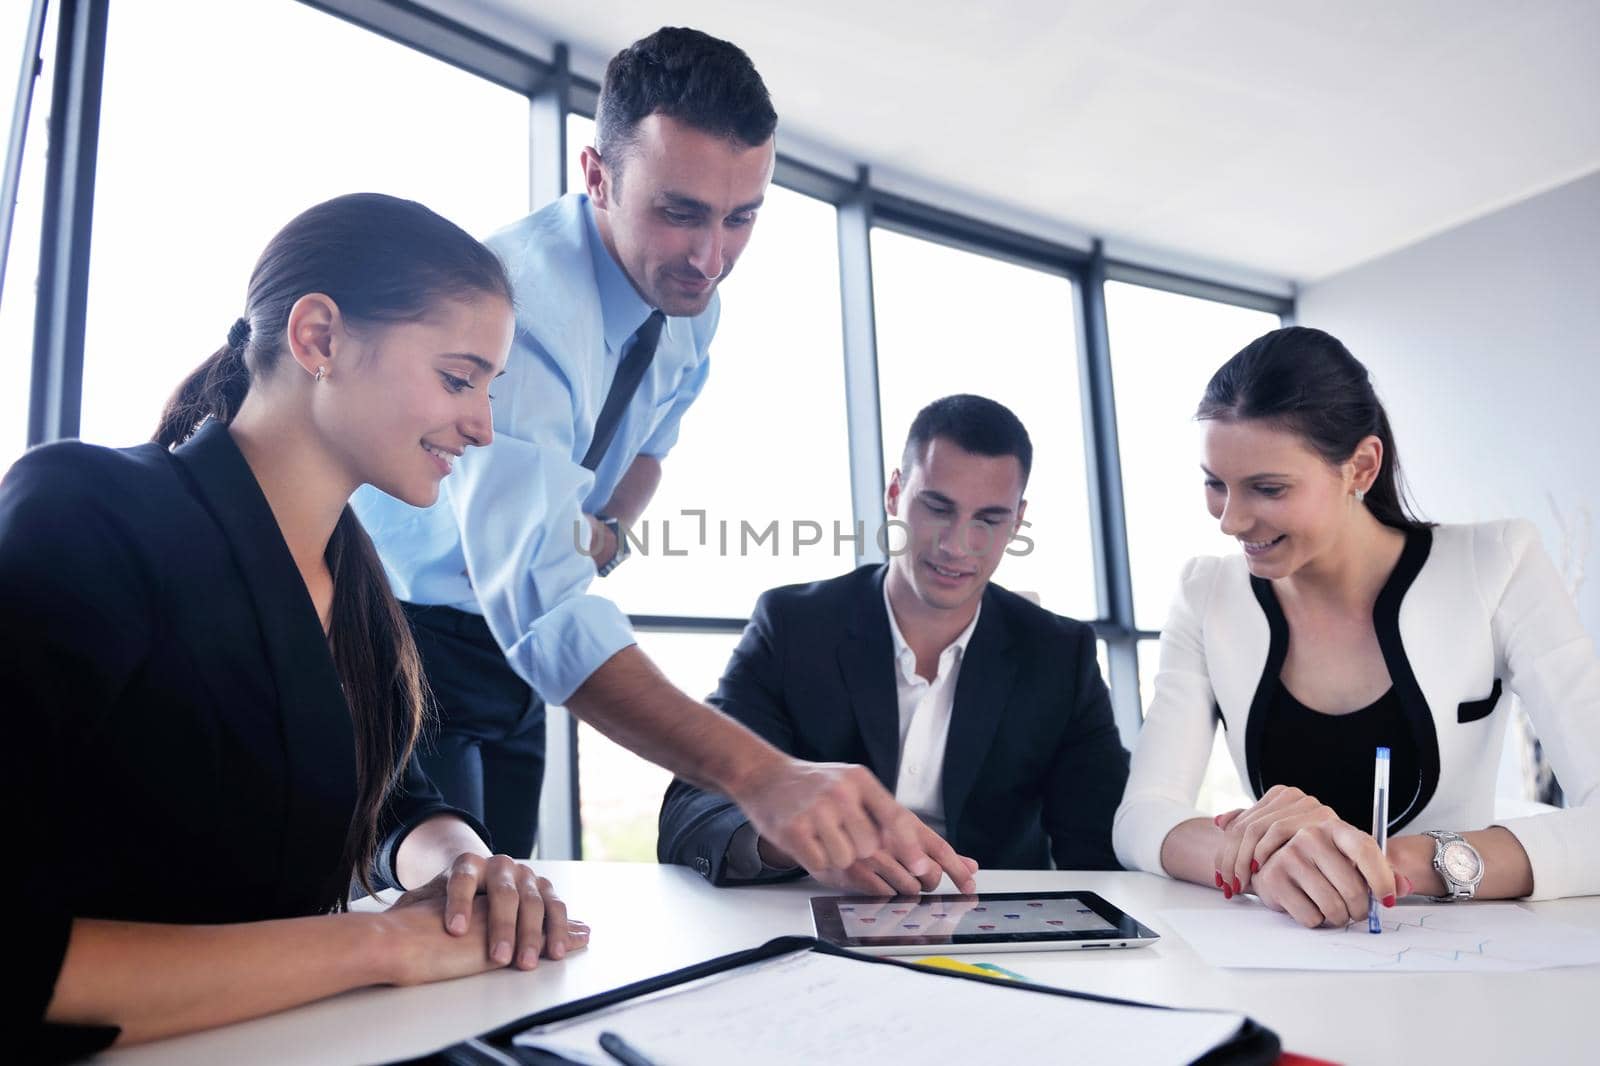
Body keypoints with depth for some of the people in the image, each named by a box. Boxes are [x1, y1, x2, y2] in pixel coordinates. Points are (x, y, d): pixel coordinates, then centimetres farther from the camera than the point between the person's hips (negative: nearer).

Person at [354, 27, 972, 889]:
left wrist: (609, 529, -9)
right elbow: (539, 600, -43)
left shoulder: (690, 302, -6)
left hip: (507, 648, 7)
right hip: (408, 637, -6)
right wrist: (760, 775, -54)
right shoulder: (514, 306, -31)